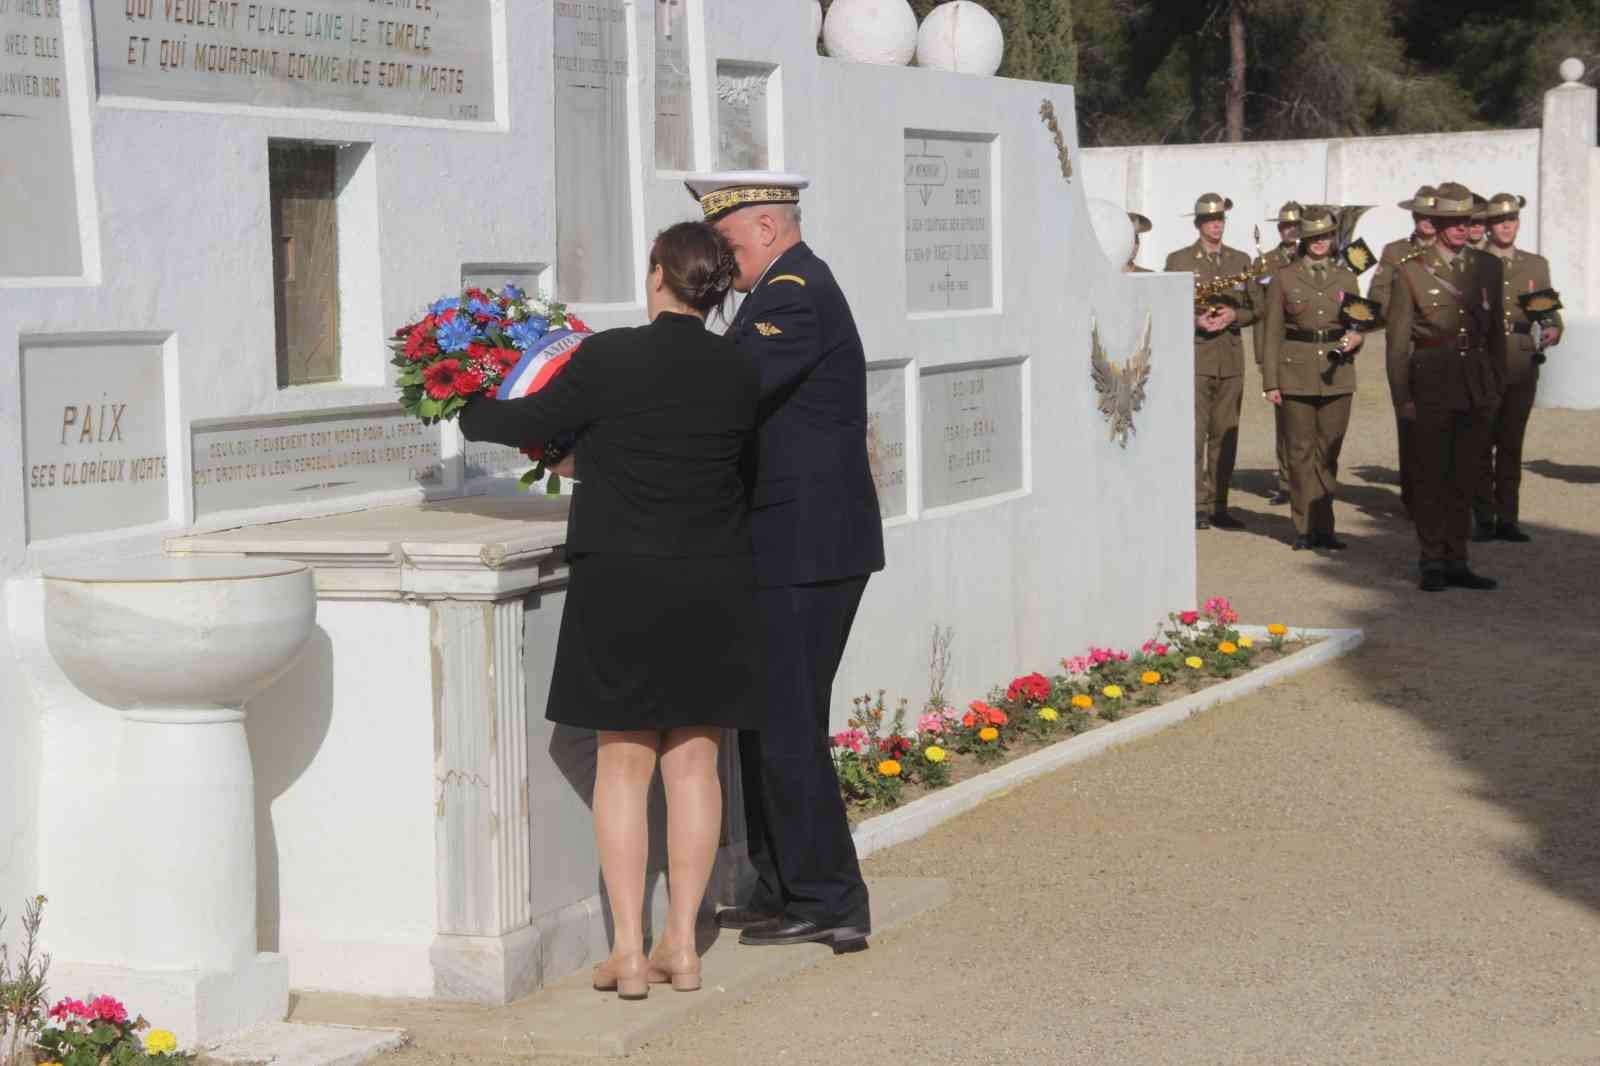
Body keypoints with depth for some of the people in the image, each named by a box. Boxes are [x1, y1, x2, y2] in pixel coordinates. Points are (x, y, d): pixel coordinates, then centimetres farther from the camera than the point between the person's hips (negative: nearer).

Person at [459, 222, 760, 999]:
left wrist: (466, 413, 18)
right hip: (714, 588, 3)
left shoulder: (610, 360, -13)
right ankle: (682, 944, 12)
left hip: (622, 586, -3)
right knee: (693, 760, 9)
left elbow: (527, 423, -4)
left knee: (623, 763, 4)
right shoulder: (739, 373, 0)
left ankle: (627, 949, 3)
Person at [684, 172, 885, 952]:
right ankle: (784, 891, 22)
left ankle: (828, 904, -1)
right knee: (768, 718, 14)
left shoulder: (795, 296, -15)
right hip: (791, 544, 11)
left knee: (786, 724, -6)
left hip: (804, 550, -11)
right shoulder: (793, 289, 18)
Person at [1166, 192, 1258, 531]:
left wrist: (1233, 315, -7)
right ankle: (1196, 507, -7)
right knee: (1194, 433, -8)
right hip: (1194, 355, -4)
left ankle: (1218, 506, 11)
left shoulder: (1241, 260, 14)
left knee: (1225, 435, 5)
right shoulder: (1179, 260, 4)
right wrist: (1196, 321, -16)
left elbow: (1253, 308, 14)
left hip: (1231, 358, 4)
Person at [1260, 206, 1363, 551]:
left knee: (1328, 454, 4)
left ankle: (1323, 527, 11)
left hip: (1337, 375, 2)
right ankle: (1305, 529, 5)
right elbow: (1273, 332, 3)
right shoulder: (1284, 278, 3)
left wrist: (1355, 338, -8)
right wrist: (1271, 382, -3)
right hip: (1296, 375, -2)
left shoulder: (1346, 277, 10)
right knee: (1302, 453, 0)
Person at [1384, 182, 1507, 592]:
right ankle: (1433, 563, 10)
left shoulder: (1489, 266, 10)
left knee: (1465, 477, 7)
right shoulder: (1411, 270, -2)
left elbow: (1496, 329, 14)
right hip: (1434, 384, -4)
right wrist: (1401, 395, -6)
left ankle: (1456, 563, 14)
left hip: (1478, 385, 4)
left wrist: (1498, 385, 10)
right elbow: (1398, 338, -2)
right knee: (1431, 475, 1)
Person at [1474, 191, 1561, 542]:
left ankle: (1507, 518, 8)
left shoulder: (1536, 265, 13)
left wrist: (1553, 329, -12)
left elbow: (1549, 309, 9)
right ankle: (1484, 519, 5)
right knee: (1480, 444, -1)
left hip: (1522, 367, 2)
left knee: (1512, 445, 4)